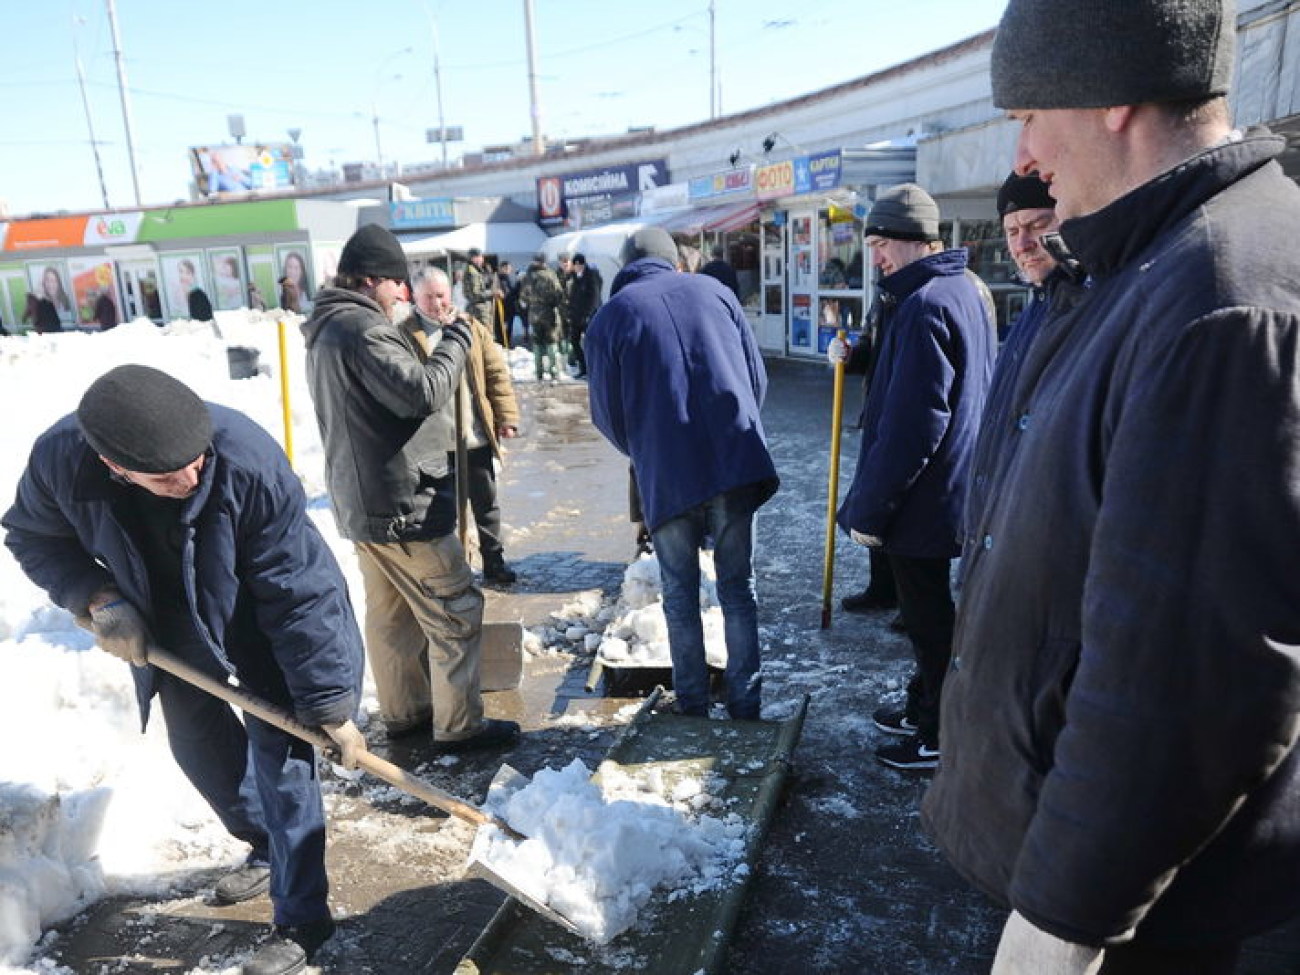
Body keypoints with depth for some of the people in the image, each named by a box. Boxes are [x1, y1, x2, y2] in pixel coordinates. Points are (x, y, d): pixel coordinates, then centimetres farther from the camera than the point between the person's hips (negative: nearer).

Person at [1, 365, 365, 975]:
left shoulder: (248, 461, -39)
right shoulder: (60, 459, -27)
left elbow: (299, 592, -32)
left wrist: (328, 702, -26)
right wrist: (94, 598, -21)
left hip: (259, 620, -4)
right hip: (168, 628, 5)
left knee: (279, 753, -6)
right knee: (198, 744, 17)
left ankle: (299, 921, 10)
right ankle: (268, 851, 42)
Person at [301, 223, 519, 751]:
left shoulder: (327, 330, 14)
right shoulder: (362, 328, -19)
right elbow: (423, 392, -26)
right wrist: (456, 338, -13)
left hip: (362, 502, 10)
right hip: (402, 501, -10)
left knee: (390, 612, 18)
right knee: (456, 611, -1)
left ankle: (403, 712, 29)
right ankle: (459, 725, 8)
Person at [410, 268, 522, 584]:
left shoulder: (473, 329, 6)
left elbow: (497, 374, 6)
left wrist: (506, 418, -1)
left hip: (477, 437, 3)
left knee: (486, 503, 15)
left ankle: (494, 561, 31)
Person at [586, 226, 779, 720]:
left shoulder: (608, 318, 4)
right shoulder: (712, 290, 9)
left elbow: (607, 413, 6)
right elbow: (758, 376, 10)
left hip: (666, 474, -1)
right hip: (738, 463, 2)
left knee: (680, 593, 14)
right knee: (738, 586, 14)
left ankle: (692, 702, 23)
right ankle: (745, 701, 22)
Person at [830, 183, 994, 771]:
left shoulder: (924, 305, -22)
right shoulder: (964, 290, 10)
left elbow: (909, 425, -26)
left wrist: (869, 506, -21)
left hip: (920, 499, -10)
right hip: (948, 493, 10)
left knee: (927, 617, 4)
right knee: (930, 609, 22)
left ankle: (940, 737, 20)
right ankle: (925, 706, 39)